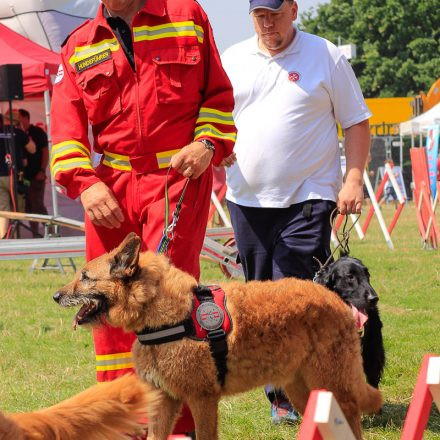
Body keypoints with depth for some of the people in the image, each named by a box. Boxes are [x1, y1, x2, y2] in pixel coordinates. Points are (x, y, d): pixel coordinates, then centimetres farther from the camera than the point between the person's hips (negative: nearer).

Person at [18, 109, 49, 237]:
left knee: (37, 205, -9)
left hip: (36, 175, -6)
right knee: (28, 206, 6)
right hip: (23, 176, 6)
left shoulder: (38, 132, -4)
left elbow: (45, 152, -6)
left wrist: (42, 171, -14)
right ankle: (35, 234, 10)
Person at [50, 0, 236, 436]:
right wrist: (84, 183, -9)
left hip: (179, 176, -3)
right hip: (109, 187, 4)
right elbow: (67, 125, 5)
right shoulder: (79, 46, 13)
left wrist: (208, 142, -5)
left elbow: (218, 92, 12)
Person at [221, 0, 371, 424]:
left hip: (308, 198, -4)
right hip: (248, 199, 4)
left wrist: (353, 179, -6)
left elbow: (356, 122, 3)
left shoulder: (326, 57, 1)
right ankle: (281, 392, 18)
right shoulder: (233, 59, 11)